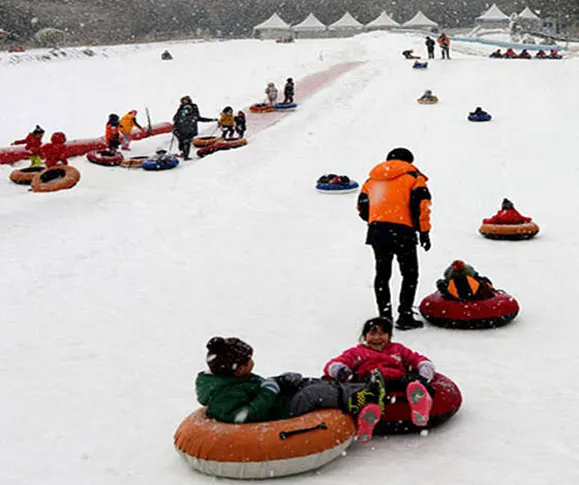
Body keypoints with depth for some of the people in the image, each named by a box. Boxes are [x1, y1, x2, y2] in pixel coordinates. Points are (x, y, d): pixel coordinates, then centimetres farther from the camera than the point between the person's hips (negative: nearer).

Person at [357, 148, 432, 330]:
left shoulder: (373, 178, 20)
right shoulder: (412, 176, 7)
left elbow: (362, 206, 19)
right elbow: (421, 205, -5)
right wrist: (424, 231, -1)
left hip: (376, 231, 4)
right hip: (402, 231, -4)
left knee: (382, 274, 16)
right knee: (410, 274, 8)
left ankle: (384, 316, 16)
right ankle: (405, 317, 3)